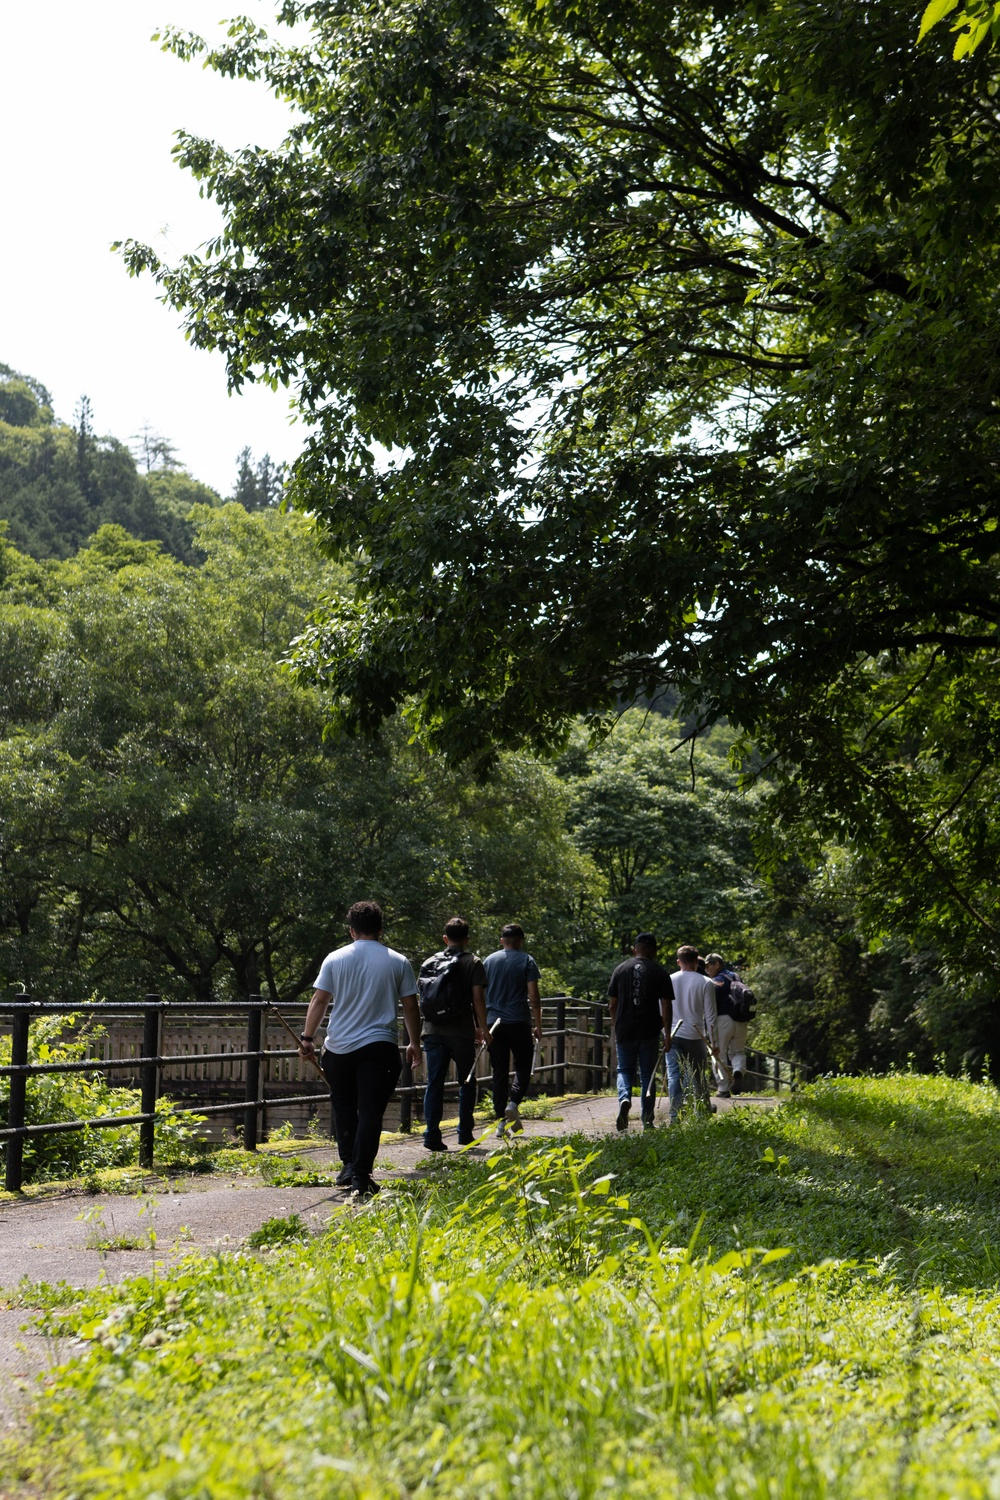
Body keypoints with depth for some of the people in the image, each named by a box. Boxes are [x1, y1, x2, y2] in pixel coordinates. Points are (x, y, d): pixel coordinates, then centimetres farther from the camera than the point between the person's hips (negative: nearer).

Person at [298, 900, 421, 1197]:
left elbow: (319, 1000, -1)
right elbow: (411, 1007, 5)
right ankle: (361, 1175, -3)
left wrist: (307, 1038, 6)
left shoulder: (335, 959, 1)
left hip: (339, 1047, 1)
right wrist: (415, 1043, 15)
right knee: (370, 1112, 0)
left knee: (344, 1108, 17)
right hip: (380, 1047, -1)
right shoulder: (398, 962, 2)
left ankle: (348, 1165, 19)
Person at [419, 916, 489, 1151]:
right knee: (466, 1083, 11)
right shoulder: (473, 963, -1)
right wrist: (482, 1027, 0)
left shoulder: (431, 961, 10)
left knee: (434, 1083, 3)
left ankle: (432, 1134, -5)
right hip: (461, 1032, -2)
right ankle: (465, 1133, 14)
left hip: (433, 1031, 3)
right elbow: (478, 998, -7)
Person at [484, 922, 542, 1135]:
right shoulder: (527, 961, 0)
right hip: (519, 1022, -3)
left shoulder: (489, 961, 9)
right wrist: (537, 1025, 0)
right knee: (523, 1066, 10)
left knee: (499, 1071, 6)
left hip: (494, 1022, 3)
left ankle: (500, 1120, 2)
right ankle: (513, 1103, -13)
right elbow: (533, 997, -5)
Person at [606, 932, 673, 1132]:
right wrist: (667, 1033, 0)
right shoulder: (660, 973, 0)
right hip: (650, 1032, -1)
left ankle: (624, 1098, -16)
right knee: (648, 1075, 8)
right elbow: (666, 1006, -4)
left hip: (625, 1031, 1)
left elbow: (612, 1004, 6)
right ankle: (647, 1120, 8)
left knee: (625, 1070, 13)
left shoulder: (620, 969, 5)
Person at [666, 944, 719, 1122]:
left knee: (674, 1075, 0)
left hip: (673, 1035, 0)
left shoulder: (668, 981, 1)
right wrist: (713, 1040, 3)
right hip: (696, 1036, 0)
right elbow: (710, 1015, -3)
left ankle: (675, 1116, -7)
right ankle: (705, 1108, 30)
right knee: (699, 1075, 14)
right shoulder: (705, 983, -3)